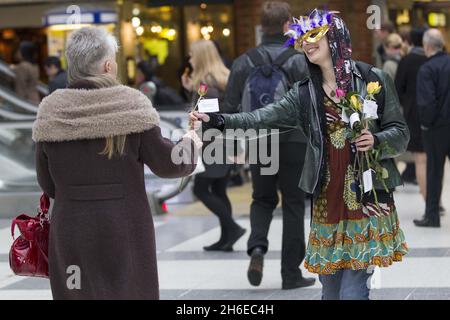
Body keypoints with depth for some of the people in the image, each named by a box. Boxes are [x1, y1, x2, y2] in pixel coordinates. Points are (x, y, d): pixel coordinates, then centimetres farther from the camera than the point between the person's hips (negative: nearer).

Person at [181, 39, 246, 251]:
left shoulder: (206, 82, -13)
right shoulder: (223, 78, 15)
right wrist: (191, 89, 18)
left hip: (213, 143, -9)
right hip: (227, 143, 9)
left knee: (201, 189, -3)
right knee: (219, 191, 11)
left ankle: (232, 228, -10)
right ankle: (226, 239, 10)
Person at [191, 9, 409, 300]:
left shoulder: (374, 80, 1)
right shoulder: (305, 93, 10)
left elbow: (401, 133, 4)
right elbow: (265, 117, 0)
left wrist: (376, 140, -17)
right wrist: (216, 120, -12)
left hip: (367, 198, -4)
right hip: (327, 202, 4)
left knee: (353, 291, -11)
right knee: (331, 290, 9)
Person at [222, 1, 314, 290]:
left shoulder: (245, 62, 0)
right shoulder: (299, 60, -9)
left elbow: (231, 106, 1)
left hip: (257, 143, 3)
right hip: (293, 141, -3)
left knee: (263, 199, 20)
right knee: (293, 205, 8)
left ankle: (257, 246, -7)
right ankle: (291, 273, 9)